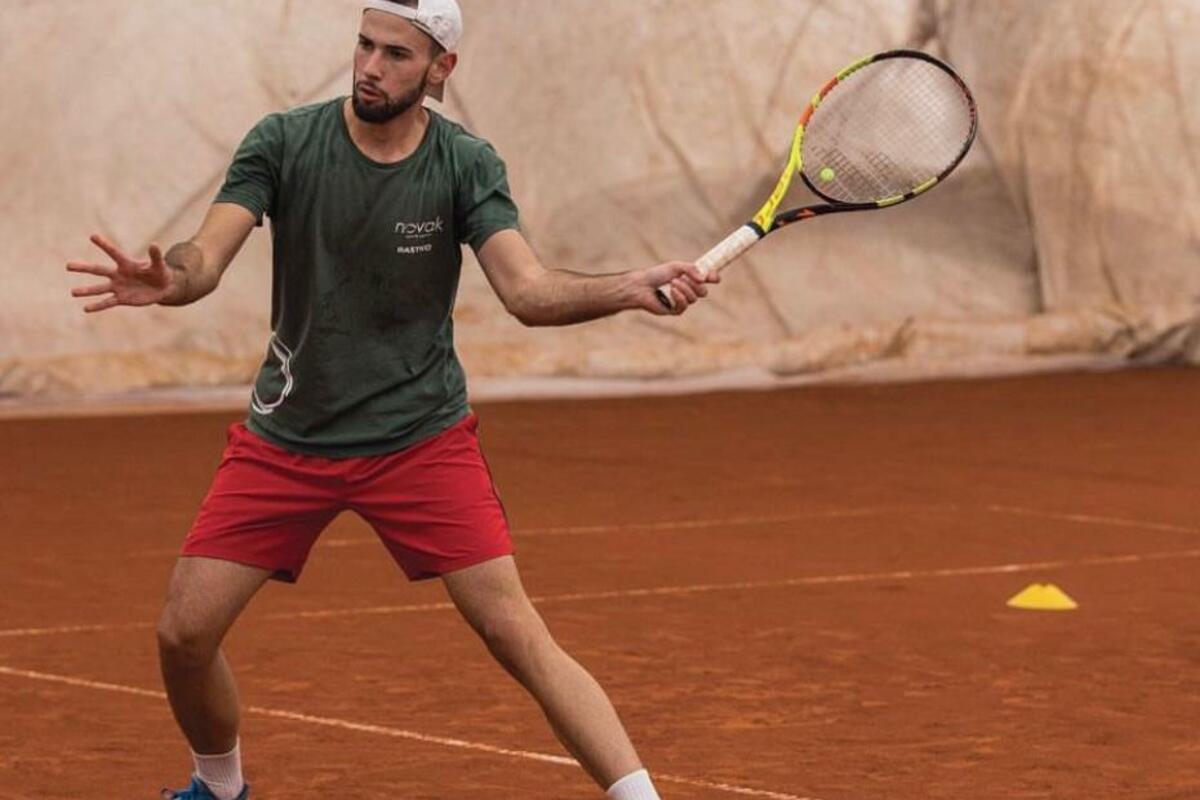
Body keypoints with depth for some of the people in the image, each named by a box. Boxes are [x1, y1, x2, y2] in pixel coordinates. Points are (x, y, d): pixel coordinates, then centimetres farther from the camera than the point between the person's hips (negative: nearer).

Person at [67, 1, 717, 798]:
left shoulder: (466, 165, -8)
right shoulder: (284, 142, -8)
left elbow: (529, 290, -18)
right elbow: (206, 257, -18)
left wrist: (634, 288, -36)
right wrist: (166, 279, -42)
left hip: (421, 439, -1)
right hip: (285, 440, 2)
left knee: (518, 634, -13)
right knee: (185, 633, -1)